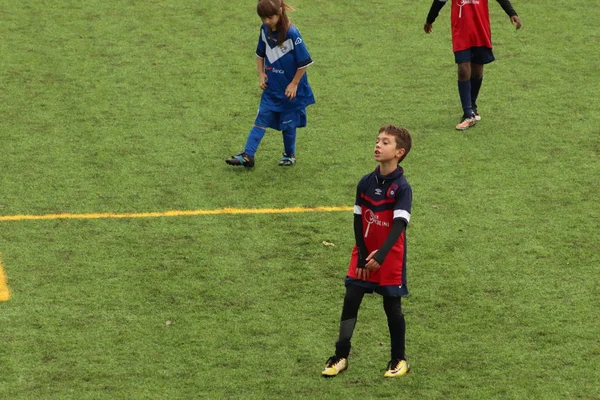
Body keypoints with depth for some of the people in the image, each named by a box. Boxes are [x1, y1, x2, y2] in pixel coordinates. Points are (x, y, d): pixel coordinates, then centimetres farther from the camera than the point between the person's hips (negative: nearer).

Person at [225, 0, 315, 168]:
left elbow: (304, 62, -18)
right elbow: (260, 53, 13)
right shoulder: (265, 29, -4)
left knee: (288, 124, 9)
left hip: (289, 89, -5)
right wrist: (261, 74, 3)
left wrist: (294, 84, -13)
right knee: (261, 119, 2)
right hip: (271, 87, 5)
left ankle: (290, 155, 29)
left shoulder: (291, 33, -23)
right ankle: (247, 156, 0)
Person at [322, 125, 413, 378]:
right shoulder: (365, 183, 0)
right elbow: (358, 221, 2)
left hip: (390, 258, -4)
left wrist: (381, 255, -34)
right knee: (350, 302, 4)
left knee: (392, 307, 5)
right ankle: (341, 357, 14)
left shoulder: (401, 188, -14)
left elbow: (399, 225, -23)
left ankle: (399, 360, 20)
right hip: (364, 256, 4)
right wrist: (362, 256, -6)